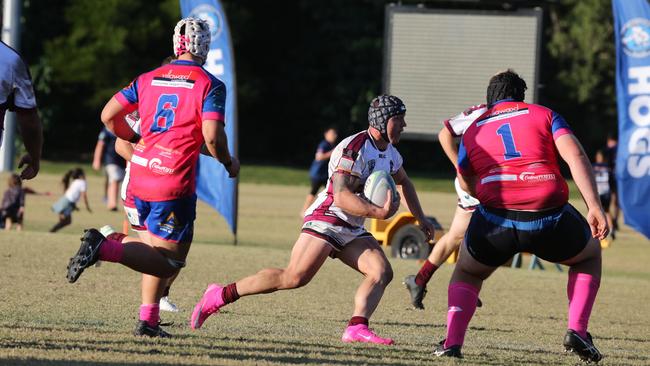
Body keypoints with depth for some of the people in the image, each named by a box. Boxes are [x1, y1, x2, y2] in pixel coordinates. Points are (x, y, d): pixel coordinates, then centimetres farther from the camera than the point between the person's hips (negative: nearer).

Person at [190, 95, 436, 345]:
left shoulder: (389, 153, 14)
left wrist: (421, 219, 34)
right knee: (294, 277, -19)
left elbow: (404, 183, 36)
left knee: (382, 272, -11)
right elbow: (341, 197, -27)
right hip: (326, 220, -9)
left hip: (352, 231, 9)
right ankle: (220, 295, -11)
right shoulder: (354, 149, -17)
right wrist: (378, 212, -35)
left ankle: (357, 328, -24)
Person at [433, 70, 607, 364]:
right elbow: (575, 156, 0)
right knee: (589, 255, 29)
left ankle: (452, 342, 8)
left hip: (495, 218, 1)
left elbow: (467, 185, 32)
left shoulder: (472, 132, 23)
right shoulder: (545, 115, 16)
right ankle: (577, 331, 13)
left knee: (467, 273, 30)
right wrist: (594, 207, -7)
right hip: (550, 218, -1)